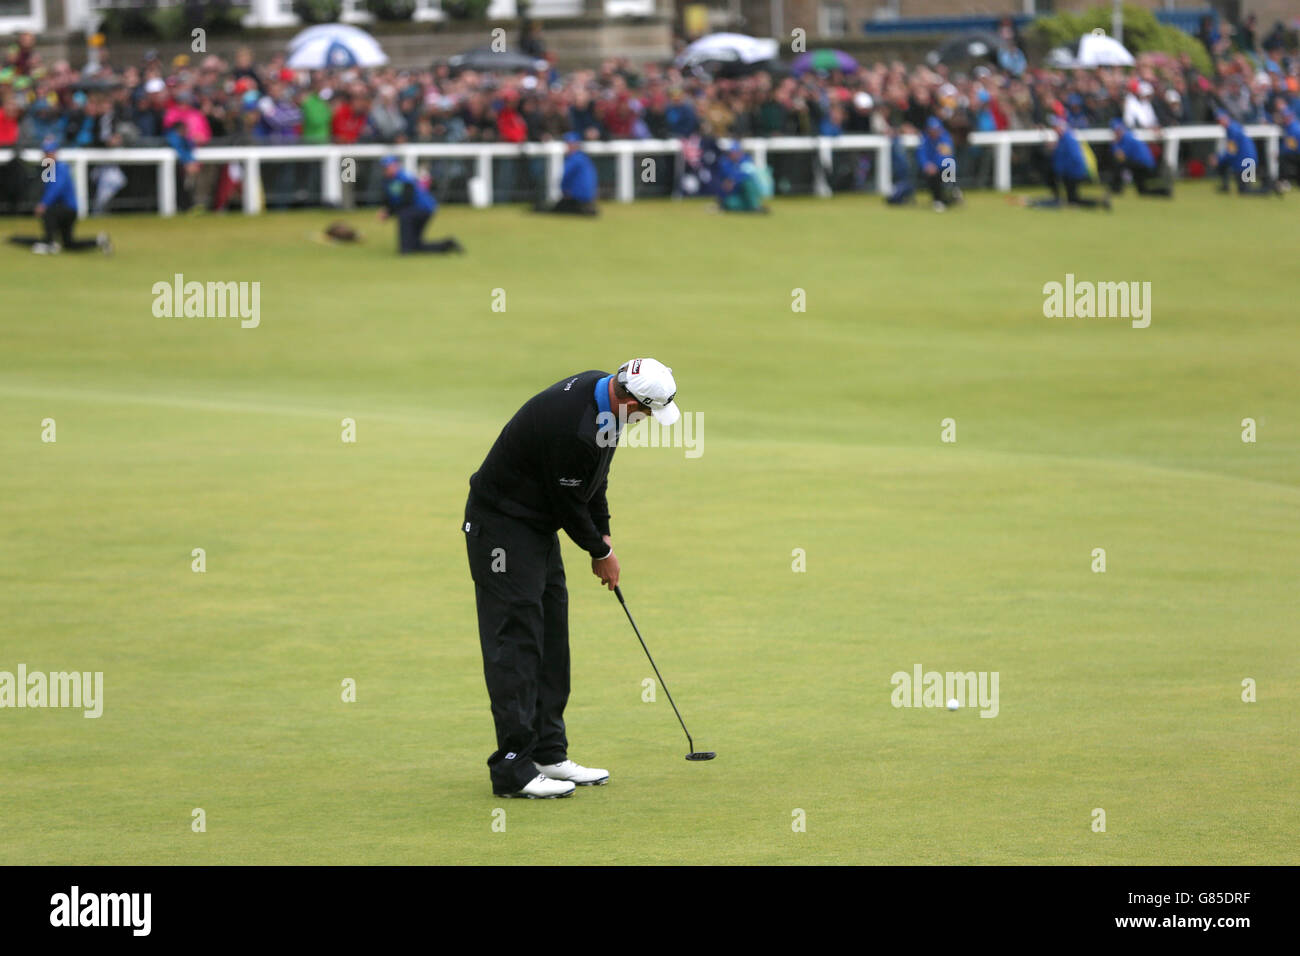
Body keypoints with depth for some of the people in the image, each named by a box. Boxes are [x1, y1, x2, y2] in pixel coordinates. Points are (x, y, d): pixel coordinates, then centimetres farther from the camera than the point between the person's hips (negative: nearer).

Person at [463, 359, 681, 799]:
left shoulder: (600, 390, -2)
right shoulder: (571, 425, -32)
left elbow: (594, 479, 13)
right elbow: (568, 502, -21)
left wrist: (604, 534, 10)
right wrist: (601, 552, -5)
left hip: (539, 526, 10)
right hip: (501, 527, -10)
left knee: (552, 641, 11)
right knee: (515, 642, -11)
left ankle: (548, 754, 16)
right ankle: (513, 768, -11)